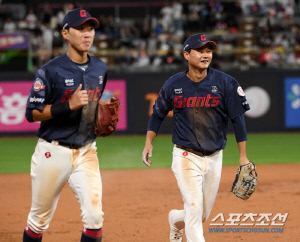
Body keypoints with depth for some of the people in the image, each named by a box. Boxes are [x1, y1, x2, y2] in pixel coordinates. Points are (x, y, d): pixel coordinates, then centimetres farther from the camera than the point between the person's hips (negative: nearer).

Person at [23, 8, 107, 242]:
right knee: (40, 219, 7)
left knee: (94, 217, -9)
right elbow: (32, 113, -13)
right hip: (53, 152, -4)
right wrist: (69, 105, -23)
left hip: (86, 152, 4)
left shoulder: (100, 68, 8)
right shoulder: (51, 71, -11)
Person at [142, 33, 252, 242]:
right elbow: (158, 114, 13)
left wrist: (243, 156, -5)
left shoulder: (224, 82, -5)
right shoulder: (174, 84, -3)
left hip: (214, 158, 2)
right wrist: (149, 143, 3)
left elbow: (238, 118, -3)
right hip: (186, 157, -2)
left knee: (202, 215, 12)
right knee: (194, 208, -17)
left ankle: (176, 220, 45)